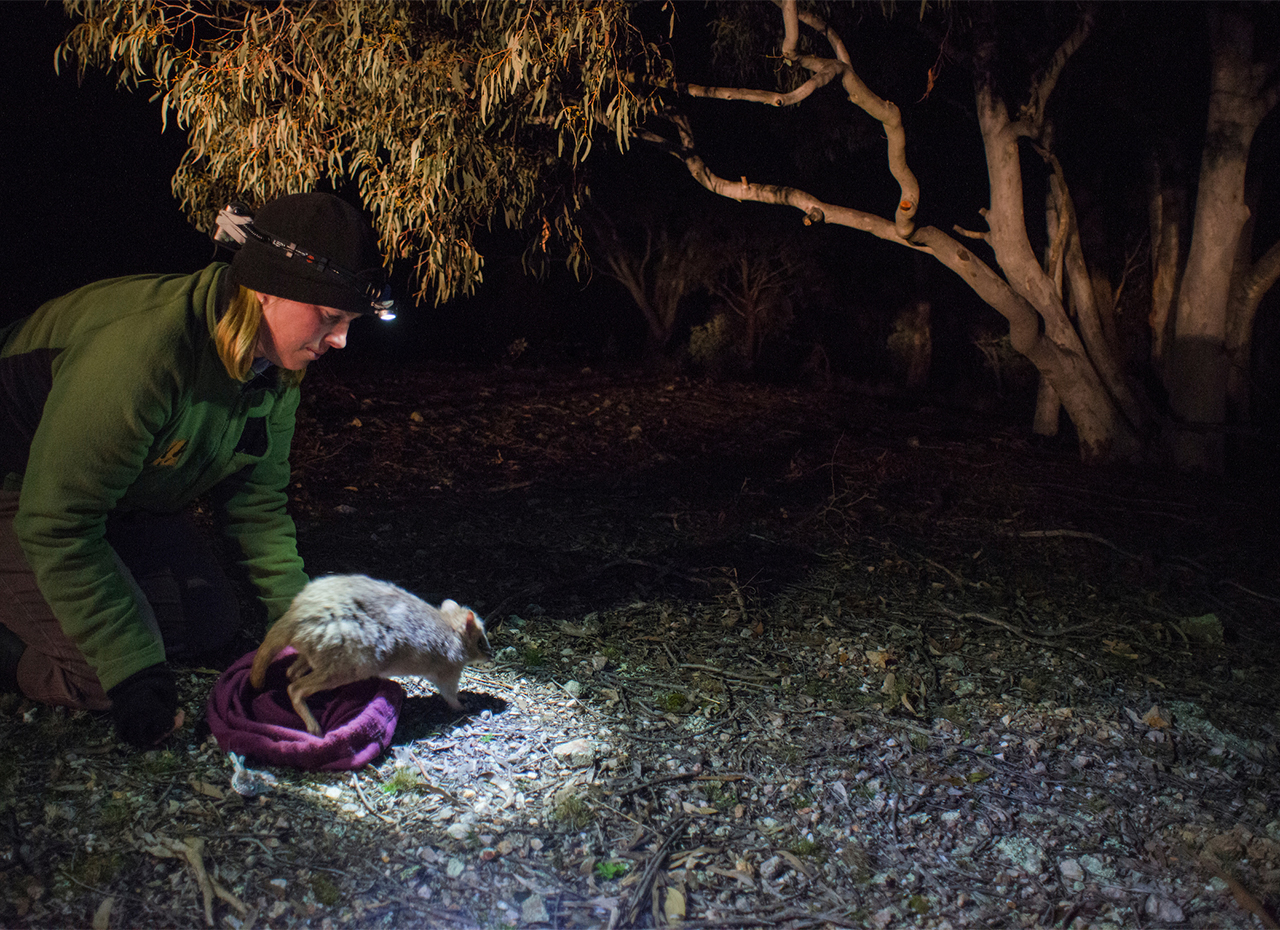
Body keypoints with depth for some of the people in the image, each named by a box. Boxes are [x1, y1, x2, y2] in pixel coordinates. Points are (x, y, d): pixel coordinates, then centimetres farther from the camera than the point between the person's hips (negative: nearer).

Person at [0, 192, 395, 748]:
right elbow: (57, 524, -34)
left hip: (127, 501, 8)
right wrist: (134, 675, -33)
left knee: (213, 625, 2)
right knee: (104, 672, -21)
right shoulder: (142, 349, -38)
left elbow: (256, 498, -1)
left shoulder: (277, 368, -12)